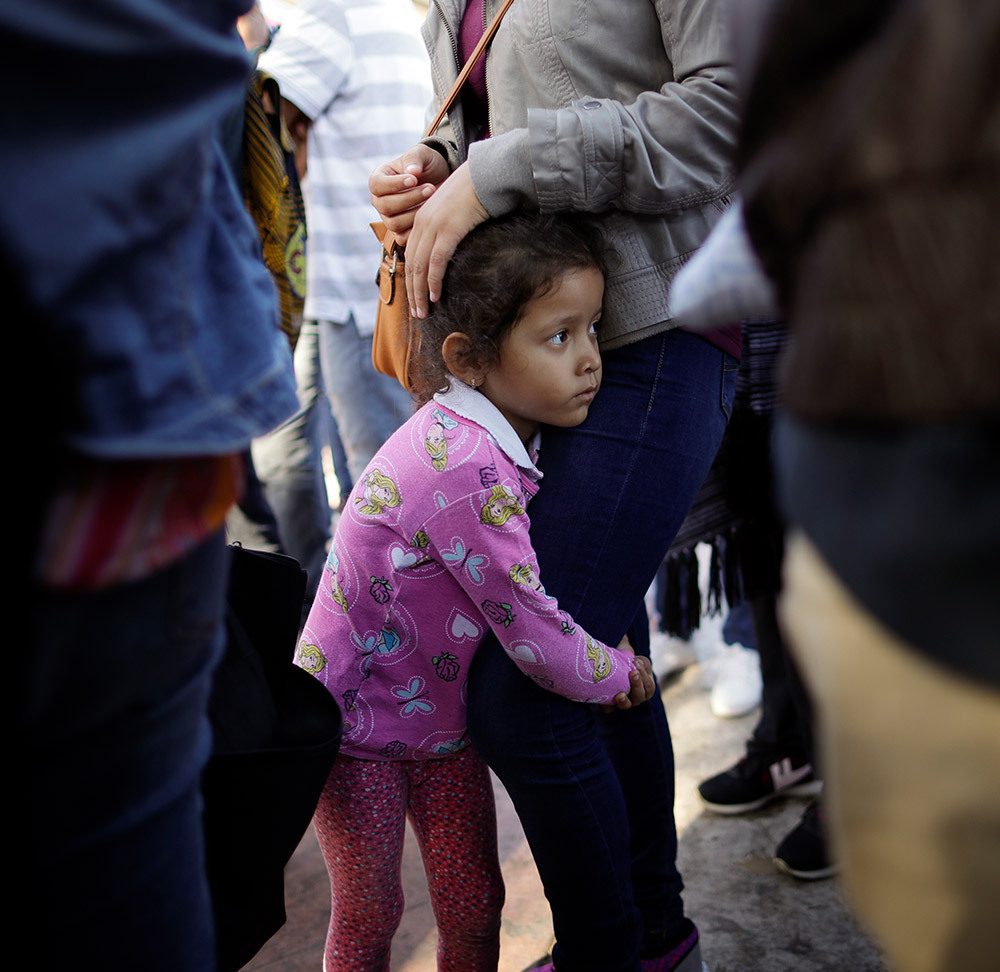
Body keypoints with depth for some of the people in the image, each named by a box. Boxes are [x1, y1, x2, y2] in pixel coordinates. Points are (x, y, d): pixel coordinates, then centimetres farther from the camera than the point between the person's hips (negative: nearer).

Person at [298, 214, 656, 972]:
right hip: (357, 721, -7)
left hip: (444, 716, 7)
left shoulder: (501, 437, -5)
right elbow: (529, 631, -27)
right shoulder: (466, 469, -34)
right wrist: (618, 674, -9)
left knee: (473, 907, 13)